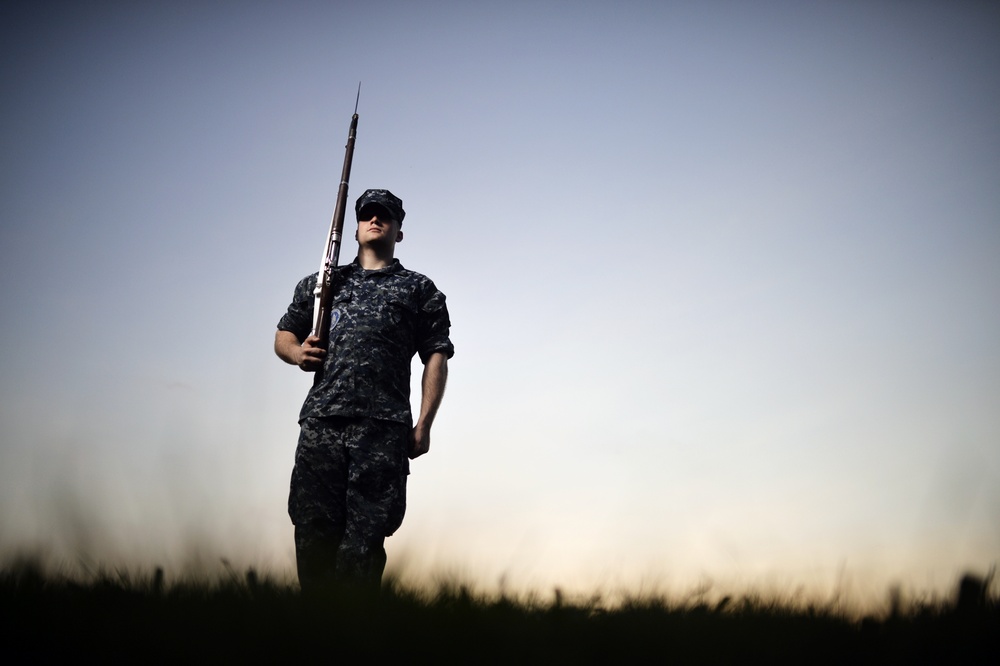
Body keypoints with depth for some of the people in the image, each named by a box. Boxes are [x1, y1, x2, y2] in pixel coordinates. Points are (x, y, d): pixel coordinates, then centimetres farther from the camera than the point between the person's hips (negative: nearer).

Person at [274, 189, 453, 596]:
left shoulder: (419, 290, 17)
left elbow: (436, 358, 8)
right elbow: (283, 336, 27)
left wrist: (423, 425, -3)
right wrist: (299, 353, 1)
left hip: (384, 428, -2)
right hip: (321, 423, 2)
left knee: (365, 537, -6)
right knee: (313, 529, -1)